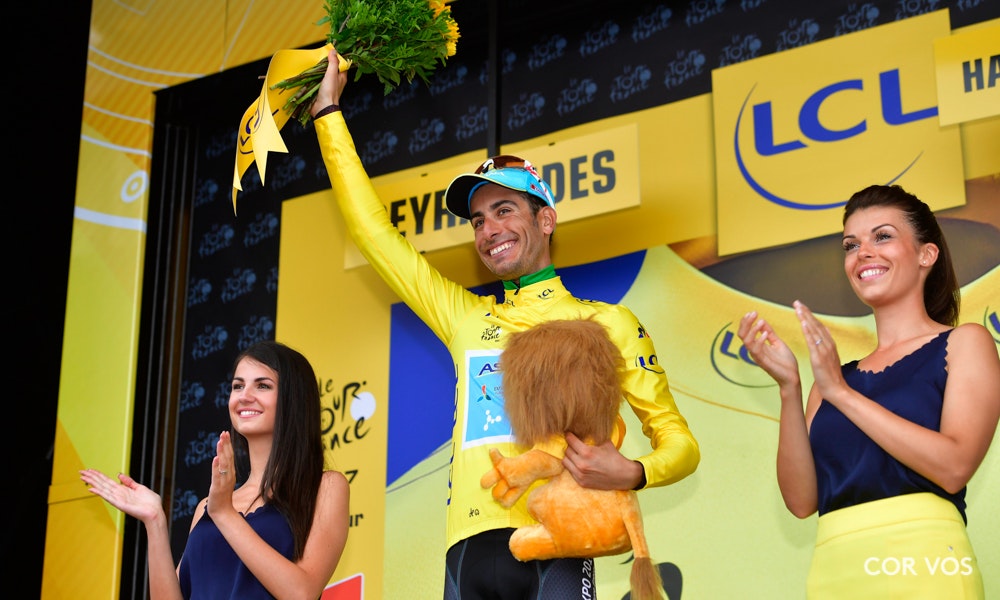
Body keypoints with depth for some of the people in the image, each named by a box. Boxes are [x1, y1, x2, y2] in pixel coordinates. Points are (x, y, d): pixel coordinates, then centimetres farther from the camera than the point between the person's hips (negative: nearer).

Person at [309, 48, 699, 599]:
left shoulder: (604, 322, 11)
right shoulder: (465, 319, 21)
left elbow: (679, 440, 10)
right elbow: (372, 230, 24)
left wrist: (631, 473, -12)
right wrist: (328, 113, 25)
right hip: (468, 552, 4)